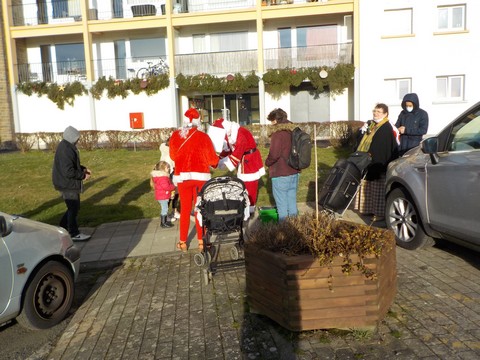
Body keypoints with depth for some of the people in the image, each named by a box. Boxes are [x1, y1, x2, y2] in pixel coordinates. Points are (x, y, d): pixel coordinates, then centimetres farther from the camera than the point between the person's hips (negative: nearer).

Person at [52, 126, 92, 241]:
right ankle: (74, 234, 12)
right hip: (67, 185, -10)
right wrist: (83, 175, -17)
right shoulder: (65, 151, -25)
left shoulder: (67, 146, 8)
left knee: (74, 207, 19)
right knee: (74, 208, 0)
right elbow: (68, 172, -28)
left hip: (70, 184, 10)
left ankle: (62, 228, 31)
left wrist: (83, 168, 7)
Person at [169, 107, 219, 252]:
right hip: (201, 176, -2)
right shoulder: (203, 137, -10)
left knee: (185, 209, 13)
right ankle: (201, 241, 14)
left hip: (182, 176, 2)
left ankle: (183, 242, 20)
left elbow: (173, 155, 10)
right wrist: (216, 162, 17)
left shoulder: (175, 135, -2)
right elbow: (212, 159, -5)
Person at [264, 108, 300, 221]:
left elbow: (274, 155, -21)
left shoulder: (278, 135, -17)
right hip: (294, 173, 7)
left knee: (282, 204, 2)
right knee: (292, 202, 15)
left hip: (280, 175, -7)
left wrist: (267, 162, -2)